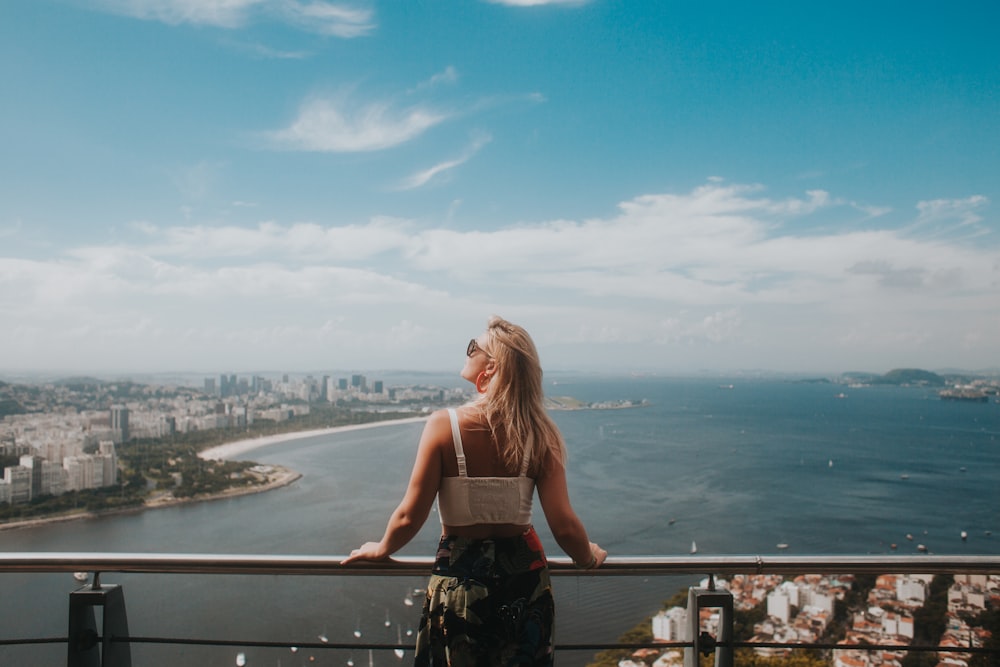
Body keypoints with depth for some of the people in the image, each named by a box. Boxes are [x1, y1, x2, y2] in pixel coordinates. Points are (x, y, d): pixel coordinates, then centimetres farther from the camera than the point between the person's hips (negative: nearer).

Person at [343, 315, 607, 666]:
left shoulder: (445, 425, -18)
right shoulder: (539, 434, -11)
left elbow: (409, 517, -14)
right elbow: (565, 527, -13)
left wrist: (381, 548, 7)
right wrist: (588, 556, 9)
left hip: (459, 579, -2)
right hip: (525, 581, 2)